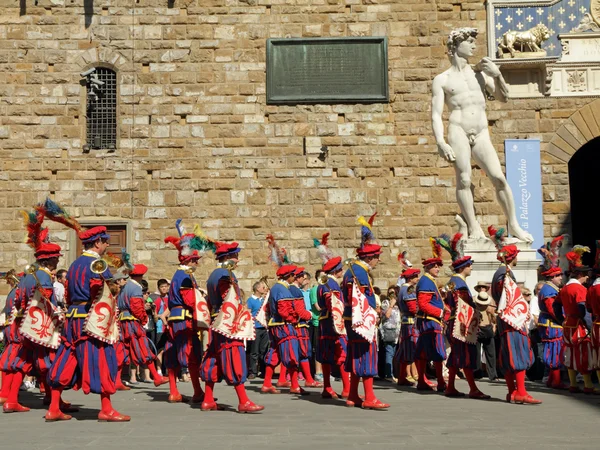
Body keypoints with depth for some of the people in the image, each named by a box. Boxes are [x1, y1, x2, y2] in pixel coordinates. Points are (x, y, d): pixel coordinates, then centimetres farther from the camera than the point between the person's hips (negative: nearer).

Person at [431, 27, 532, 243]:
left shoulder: (480, 73, 19)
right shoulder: (442, 79, 9)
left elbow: (502, 96, 23)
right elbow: (436, 114, 1)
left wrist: (497, 75, 5)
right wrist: (440, 142, -14)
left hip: (481, 135, 3)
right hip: (458, 130, -3)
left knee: (499, 178, -7)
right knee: (464, 179, -12)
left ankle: (513, 224, 2)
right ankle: (474, 227, -7)